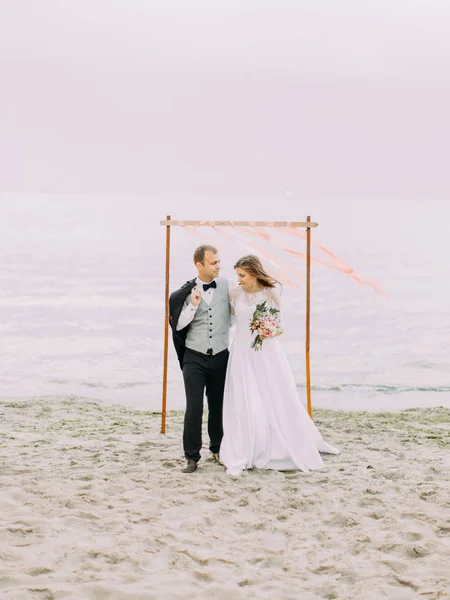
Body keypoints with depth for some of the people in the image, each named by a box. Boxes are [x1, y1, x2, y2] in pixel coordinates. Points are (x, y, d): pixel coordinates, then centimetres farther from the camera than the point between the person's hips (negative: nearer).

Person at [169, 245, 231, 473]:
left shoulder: (226, 285, -3)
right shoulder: (185, 293, -5)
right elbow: (178, 326, -7)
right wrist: (193, 306, -18)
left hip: (220, 357, 2)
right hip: (194, 358, -1)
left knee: (218, 406, 13)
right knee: (194, 407, -7)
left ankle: (218, 448, 31)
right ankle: (191, 456, 2)